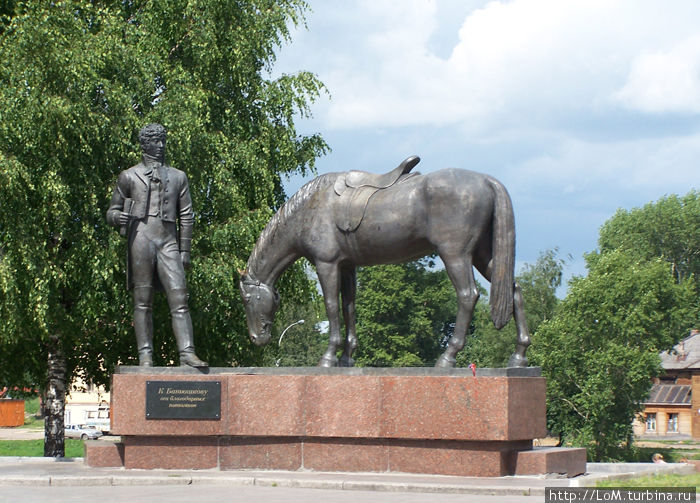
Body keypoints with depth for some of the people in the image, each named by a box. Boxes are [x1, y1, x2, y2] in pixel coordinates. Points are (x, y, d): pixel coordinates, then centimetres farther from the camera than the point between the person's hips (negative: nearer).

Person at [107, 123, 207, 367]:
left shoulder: (178, 177, 21)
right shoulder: (129, 176, 15)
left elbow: (186, 216, 18)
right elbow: (111, 212, 15)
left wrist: (185, 250, 9)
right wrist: (118, 217, -11)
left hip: (168, 242, 2)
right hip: (140, 239, -1)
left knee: (179, 297, -10)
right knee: (143, 300, -4)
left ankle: (187, 352, -17)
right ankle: (145, 354, -3)